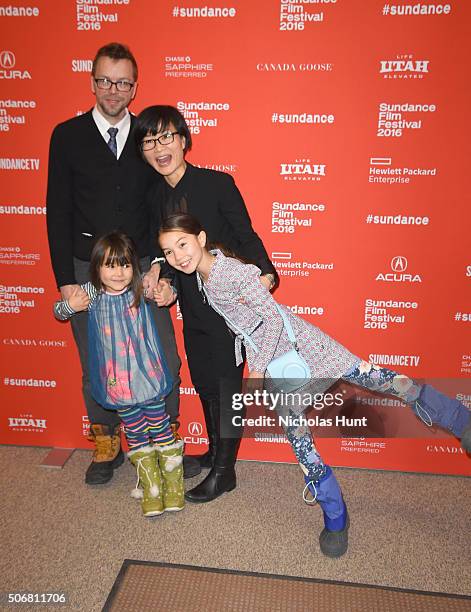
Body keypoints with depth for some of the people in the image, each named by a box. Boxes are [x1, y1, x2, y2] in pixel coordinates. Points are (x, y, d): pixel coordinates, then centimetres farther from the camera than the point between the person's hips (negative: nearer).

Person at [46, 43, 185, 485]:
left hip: (142, 266, 1)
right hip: (87, 269, 0)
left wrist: (160, 264, -9)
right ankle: (106, 446, 32)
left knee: (165, 361, 2)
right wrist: (65, 279, -5)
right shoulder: (67, 136, 2)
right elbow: (58, 212, 0)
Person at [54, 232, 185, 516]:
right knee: (136, 436, 14)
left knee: (161, 429, 10)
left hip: (149, 379, -1)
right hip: (117, 385, 1)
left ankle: (174, 487, 29)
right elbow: (58, 312, 9)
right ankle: (150, 489, 31)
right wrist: (70, 305, -13)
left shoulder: (142, 290, -7)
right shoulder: (91, 293, -6)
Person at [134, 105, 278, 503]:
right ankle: (214, 450, 43)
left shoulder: (218, 183, -14)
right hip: (192, 308, 6)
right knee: (203, 383, 20)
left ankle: (224, 471, 24)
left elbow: (246, 235, -11)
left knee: (227, 386, 6)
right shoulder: (157, 195, 4)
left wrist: (265, 274, -27)